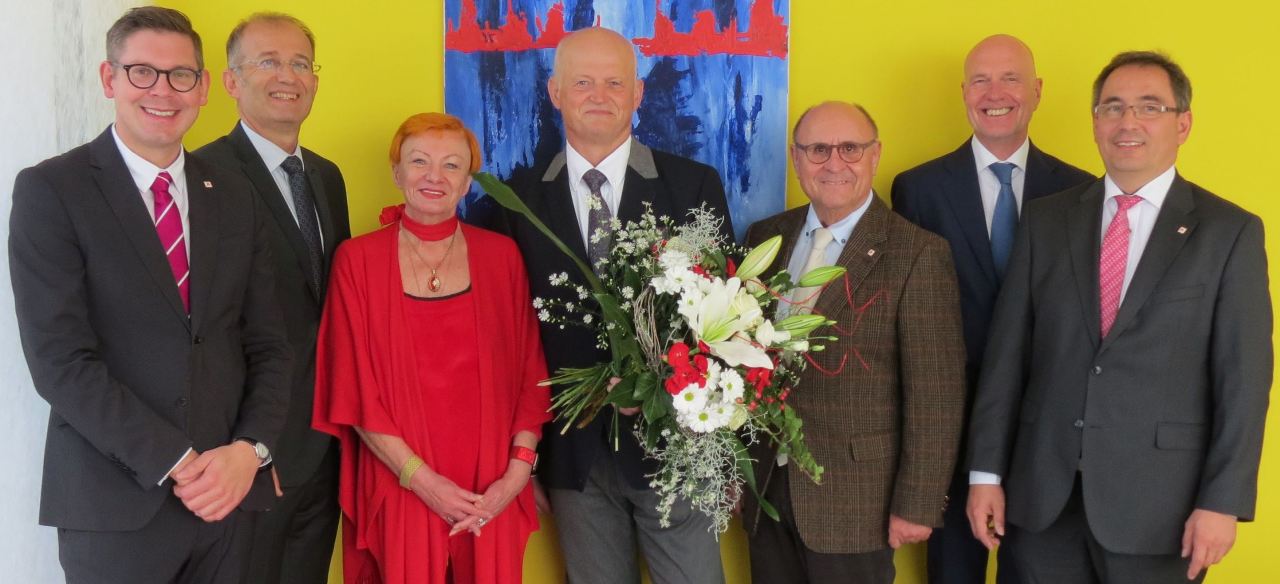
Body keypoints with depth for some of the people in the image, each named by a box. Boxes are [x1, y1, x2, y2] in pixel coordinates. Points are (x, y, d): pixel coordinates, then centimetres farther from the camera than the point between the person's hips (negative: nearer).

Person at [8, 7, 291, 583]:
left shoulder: (236, 198, 8)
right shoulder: (49, 190, -5)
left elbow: (266, 344, 7)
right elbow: (59, 360, -12)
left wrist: (250, 449, -9)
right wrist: (176, 464, -15)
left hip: (229, 492, 4)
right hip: (115, 503, -4)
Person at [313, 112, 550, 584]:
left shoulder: (501, 255, 2)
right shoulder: (358, 259, -3)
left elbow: (530, 373, 2)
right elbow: (355, 389, -4)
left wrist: (517, 473, -8)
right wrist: (421, 478, -11)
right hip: (399, 491, -1)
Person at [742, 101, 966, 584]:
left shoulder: (918, 253, -12)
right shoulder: (765, 237, 4)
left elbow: (934, 395, -12)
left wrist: (917, 506, -12)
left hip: (856, 503, -4)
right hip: (766, 490, 5)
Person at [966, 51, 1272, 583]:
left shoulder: (1230, 231, -2)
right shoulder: (1046, 219, 5)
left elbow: (1243, 376, -4)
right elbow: (1007, 350, 3)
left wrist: (1223, 501, -9)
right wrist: (986, 471, 0)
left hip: (1157, 498, -2)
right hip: (1042, 491, 2)